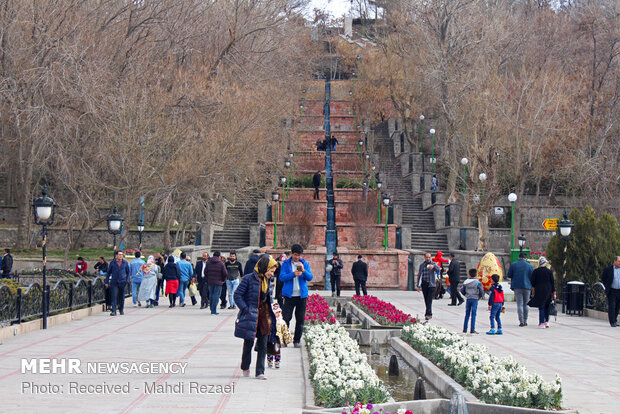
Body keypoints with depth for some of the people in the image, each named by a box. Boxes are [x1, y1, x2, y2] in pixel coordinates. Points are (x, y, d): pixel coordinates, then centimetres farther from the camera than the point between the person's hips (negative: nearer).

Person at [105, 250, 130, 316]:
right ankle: (114, 311, -11)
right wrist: (107, 282, 6)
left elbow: (128, 272, 15)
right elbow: (108, 272, 9)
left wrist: (127, 280, 3)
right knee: (114, 297, -9)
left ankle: (121, 310, 25)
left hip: (122, 282, 2)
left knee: (121, 297, 10)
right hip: (114, 282, -2)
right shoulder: (112, 263, 3)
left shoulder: (125, 263, 7)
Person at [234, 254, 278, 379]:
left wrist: (270, 312, 14)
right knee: (248, 343, 5)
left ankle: (260, 371, 4)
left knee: (263, 345, 1)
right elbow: (237, 295, -12)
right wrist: (245, 309, -17)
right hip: (251, 316, -6)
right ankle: (245, 368, 27)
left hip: (263, 316, 6)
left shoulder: (267, 280, 11)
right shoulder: (249, 279, -11)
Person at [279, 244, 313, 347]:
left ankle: (297, 340, 13)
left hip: (302, 295, 2)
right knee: (286, 318, -6)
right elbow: (282, 277, -7)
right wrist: (293, 274, -21)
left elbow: (310, 277, 0)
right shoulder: (286, 263, 3)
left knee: (300, 319, 4)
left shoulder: (305, 264, 7)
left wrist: (303, 270, -18)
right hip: (289, 295, -2)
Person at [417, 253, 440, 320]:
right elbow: (419, 275, 9)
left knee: (429, 300, -11)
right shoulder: (421, 265, 9)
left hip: (431, 284, -3)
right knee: (426, 300, 6)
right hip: (424, 284, 3)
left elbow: (438, 268, -20)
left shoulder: (433, 264, 3)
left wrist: (433, 266, -42)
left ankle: (428, 314, -15)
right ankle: (429, 314, 16)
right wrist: (418, 285, 4)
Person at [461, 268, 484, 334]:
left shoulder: (466, 282, 2)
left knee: (467, 314, 10)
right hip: (475, 299, -3)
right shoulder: (477, 282, -8)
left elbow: (462, 290, 6)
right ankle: (472, 330, -2)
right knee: (473, 314, -1)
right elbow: (481, 291, -9)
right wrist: (479, 297, 7)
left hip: (468, 299, 3)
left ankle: (465, 329, 12)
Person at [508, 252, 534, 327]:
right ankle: (525, 321, 15)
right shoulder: (529, 266, 1)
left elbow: (509, 275, 5)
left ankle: (521, 321, -13)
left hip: (517, 287, -1)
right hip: (527, 287, 1)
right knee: (525, 304, 13)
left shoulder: (513, 265, 1)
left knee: (519, 304, -2)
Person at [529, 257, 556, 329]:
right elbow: (552, 282, 2)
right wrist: (554, 293, 6)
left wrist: (533, 289, 16)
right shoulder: (549, 271, 1)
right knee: (546, 307, 15)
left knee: (541, 307, -1)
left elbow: (532, 282, -3)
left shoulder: (535, 271, -5)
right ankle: (546, 322, 18)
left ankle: (542, 323, -6)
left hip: (539, 291, -2)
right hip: (548, 291, 2)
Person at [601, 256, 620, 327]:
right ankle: (612, 322, -3)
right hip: (612, 292, -3)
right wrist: (607, 287, 3)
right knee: (612, 307, -6)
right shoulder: (608, 269, -4)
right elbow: (603, 278, 7)